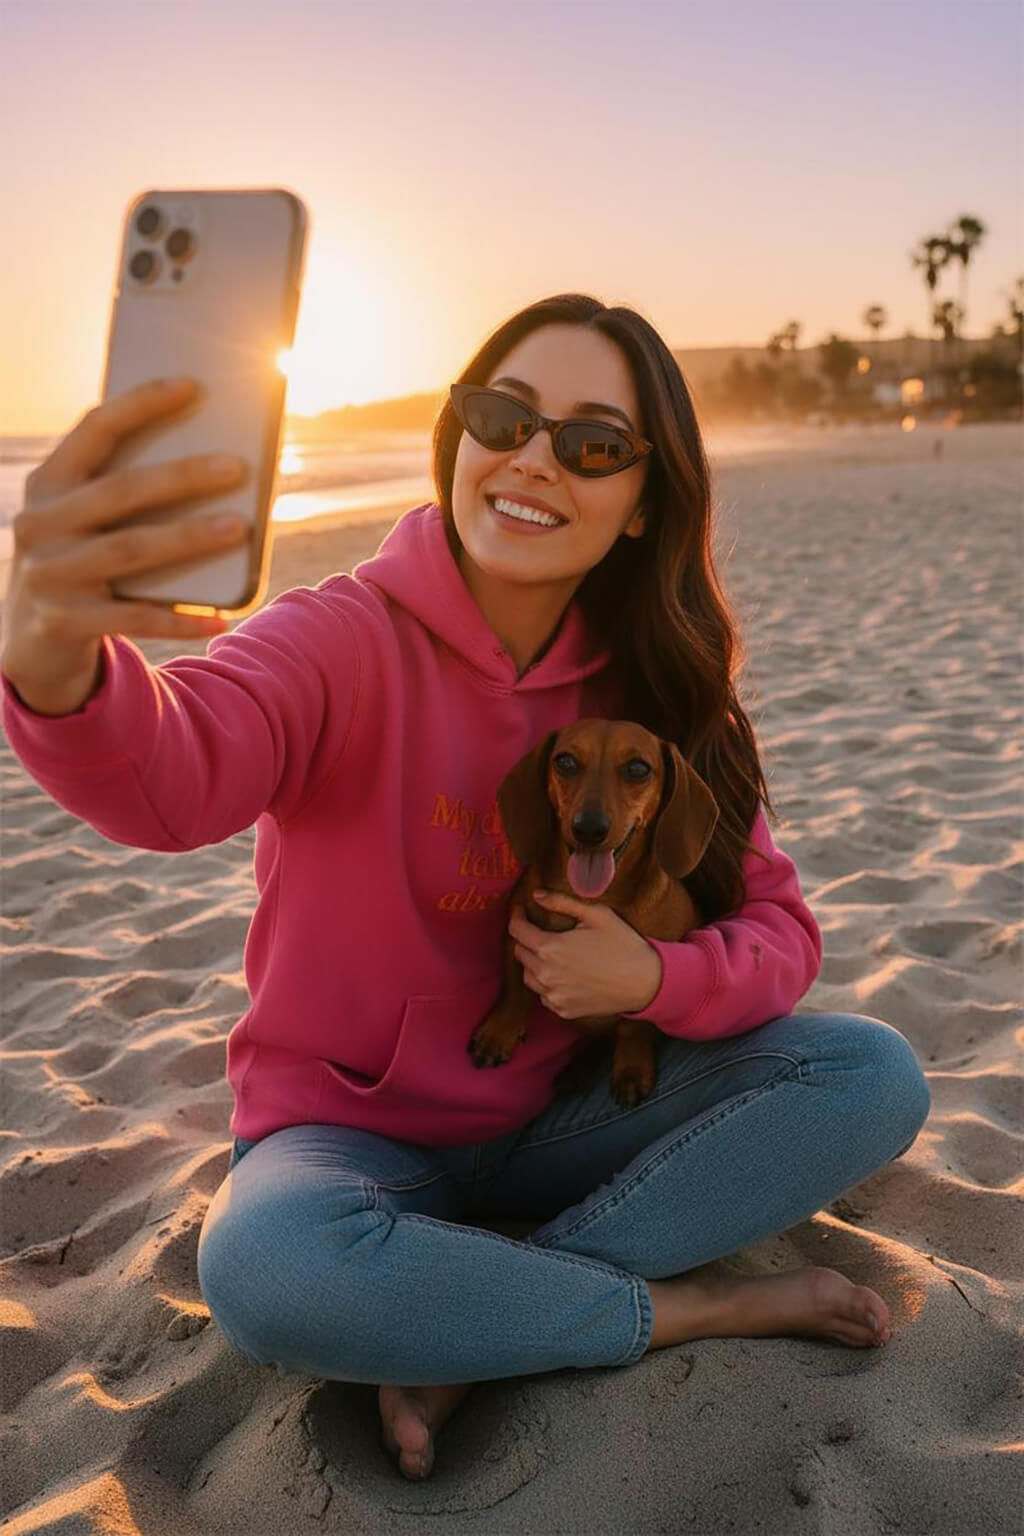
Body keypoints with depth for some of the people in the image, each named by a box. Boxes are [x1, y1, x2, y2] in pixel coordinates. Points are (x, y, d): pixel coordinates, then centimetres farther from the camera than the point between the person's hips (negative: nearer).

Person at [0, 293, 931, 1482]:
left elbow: (777, 925, -3)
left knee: (875, 1074, -14)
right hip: (354, 1137, -4)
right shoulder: (348, 639, -18)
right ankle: (705, 1307, -14)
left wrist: (654, 978, -25)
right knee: (264, 1270, -37)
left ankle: (467, 1333, -16)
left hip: (561, 1119, 4)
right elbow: (174, 775, -40)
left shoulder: (647, 689, -3)